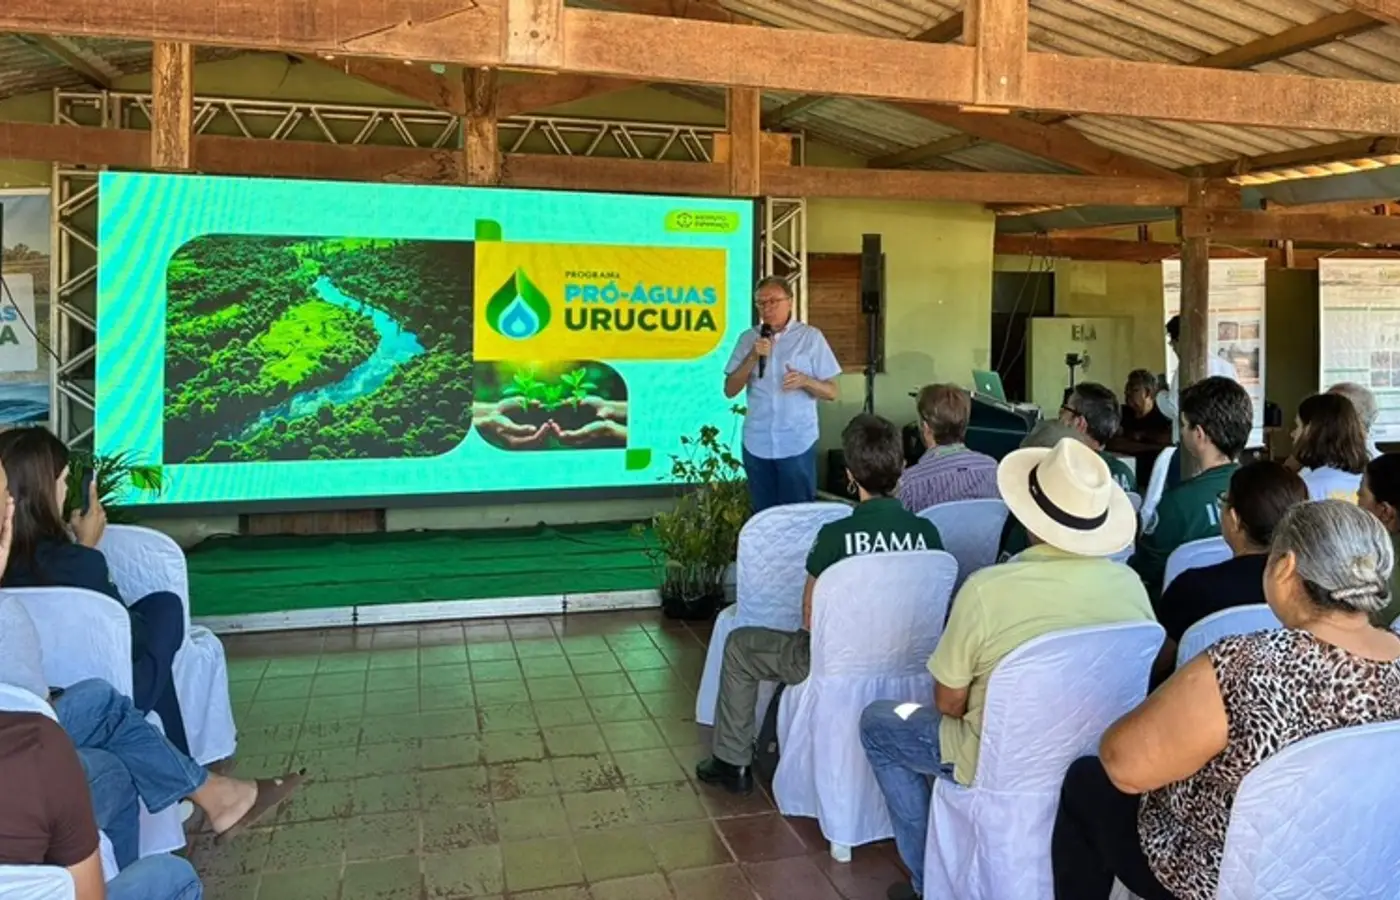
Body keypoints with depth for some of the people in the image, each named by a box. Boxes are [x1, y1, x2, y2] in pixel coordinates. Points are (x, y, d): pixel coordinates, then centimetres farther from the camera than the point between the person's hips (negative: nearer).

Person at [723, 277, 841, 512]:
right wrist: (753, 357, -11)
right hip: (756, 444, 3)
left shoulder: (811, 337, -1)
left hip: (798, 444, -3)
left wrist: (805, 380, -20)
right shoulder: (749, 338, 7)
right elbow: (730, 390, 2)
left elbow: (831, 391, 0)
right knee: (763, 514, 12)